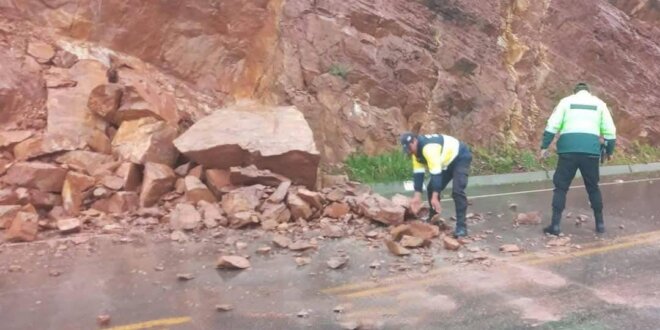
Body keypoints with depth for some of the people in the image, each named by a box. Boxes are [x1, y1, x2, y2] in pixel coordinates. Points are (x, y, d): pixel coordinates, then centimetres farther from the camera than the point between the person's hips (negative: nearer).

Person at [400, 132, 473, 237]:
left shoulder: (428, 147, -37)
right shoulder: (416, 150, -7)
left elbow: (436, 173, -39)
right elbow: (418, 173, -8)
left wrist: (434, 197, -41)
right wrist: (417, 196, -15)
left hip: (461, 158, -9)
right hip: (447, 161, 9)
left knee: (457, 191, -23)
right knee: (431, 188, 5)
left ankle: (461, 226, -18)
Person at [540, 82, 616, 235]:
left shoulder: (566, 101, 12)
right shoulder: (599, 103, 16)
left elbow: (552, 125, 1)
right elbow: (610, 130, 12)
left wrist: (544, 146, 2)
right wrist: (610, 151, 22)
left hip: (568, 150, -1)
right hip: (591, 151, 2)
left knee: (561, 187, 4)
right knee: (593, 188, 17)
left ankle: (555, 225, 0)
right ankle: (600, 224, 23)